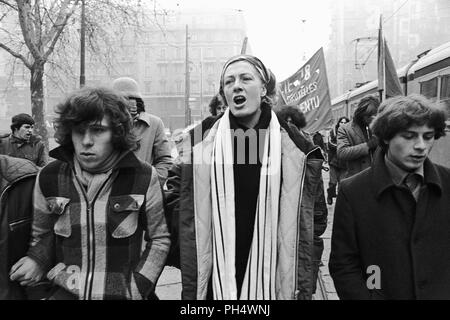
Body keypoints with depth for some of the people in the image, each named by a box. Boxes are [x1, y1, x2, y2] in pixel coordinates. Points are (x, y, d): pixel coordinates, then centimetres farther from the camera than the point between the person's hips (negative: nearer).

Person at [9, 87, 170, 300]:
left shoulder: (143, 177, -7)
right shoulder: (49, 178, 0)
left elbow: (159, 240, 2)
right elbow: (41, 236, 14)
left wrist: (137, 288, -6)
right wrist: (37, 260, -4)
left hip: (124, 294, 0)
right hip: (65, 293, 1)